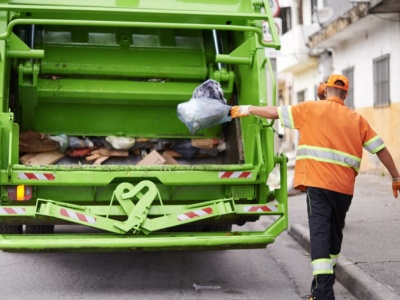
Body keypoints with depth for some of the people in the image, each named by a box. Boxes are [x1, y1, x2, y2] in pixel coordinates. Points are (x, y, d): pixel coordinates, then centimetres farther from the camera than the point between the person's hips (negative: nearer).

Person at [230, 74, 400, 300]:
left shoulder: (311, 109, 5)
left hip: (318, 183, -4)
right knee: (335, 235, 19)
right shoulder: (357, 119, 13)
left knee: (320, 234, -10)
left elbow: (275, 112, 8)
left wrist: (248, 109, 23)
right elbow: (381, 149, 12)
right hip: (345, 187, 4)